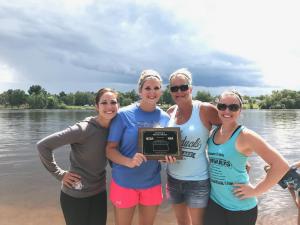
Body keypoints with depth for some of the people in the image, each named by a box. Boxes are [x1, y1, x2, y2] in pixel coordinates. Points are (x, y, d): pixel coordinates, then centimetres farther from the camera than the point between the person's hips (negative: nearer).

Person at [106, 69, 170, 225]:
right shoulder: (124, 114, -12)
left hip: (152, 183, 4)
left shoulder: (165, 118, -1)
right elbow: (110, 149, -11)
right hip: (124, 182, -3)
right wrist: (129, 162, -29)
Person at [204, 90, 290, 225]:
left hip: (241, 207, -4)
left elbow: (281, 165, -19)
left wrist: (256, 190, -15)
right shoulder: (213, 132, 0)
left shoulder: (245, 135, -17)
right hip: (214, 201, 4)